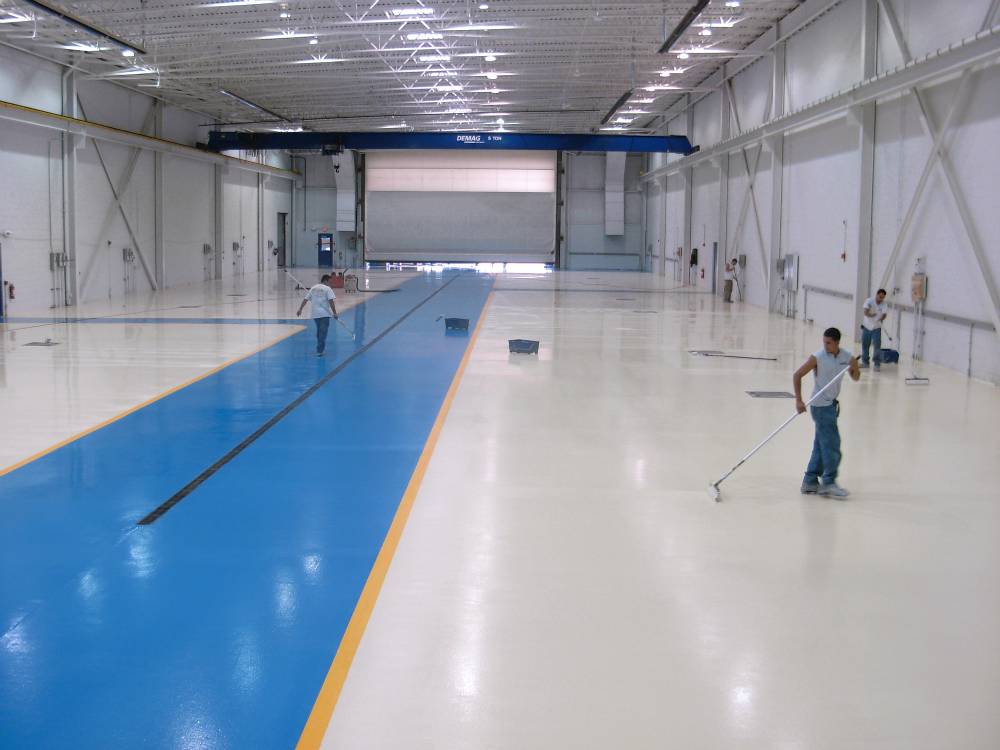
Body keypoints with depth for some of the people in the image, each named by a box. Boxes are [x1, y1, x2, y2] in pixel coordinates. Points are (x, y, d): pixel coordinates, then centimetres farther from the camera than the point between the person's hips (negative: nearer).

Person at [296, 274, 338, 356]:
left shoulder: (313, 288, 11)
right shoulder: (327, 289, -6)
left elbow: (305, 299, 10)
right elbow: (331, 302, -15)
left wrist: (300, 309, 14)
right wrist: (335, 313, -12)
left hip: (315, 314, 6)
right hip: (324, 314, -6)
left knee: (319, 331, 22)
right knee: (323, 333, -3)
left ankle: (320, 348, 32)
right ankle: (319, 351, -8)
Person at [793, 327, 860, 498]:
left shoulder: (847, 357, 2)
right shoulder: (818, 357, -13)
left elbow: (856, 378, 13)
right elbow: (797, 375, -11)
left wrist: (855, 369, -11)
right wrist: (799, 400, -18)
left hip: (832, 404, 6)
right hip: (820, 405, -6)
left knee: (821, 445, 10)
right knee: (832, 443, -9)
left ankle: (810, 482, 18)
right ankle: (828, 483, -2)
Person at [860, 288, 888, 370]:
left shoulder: (884, 304, -9)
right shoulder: (869, 301, -13)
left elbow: (884, 315, -20)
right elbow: (866, 312, -24)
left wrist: (881, 318, -40)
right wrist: (872, 315, -40)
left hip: (876, 327, -1)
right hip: (866, 326, 1)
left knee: (877, 346, -8)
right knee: (865, 345, 10)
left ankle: (877, 364, -3)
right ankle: (865, 362, 24)